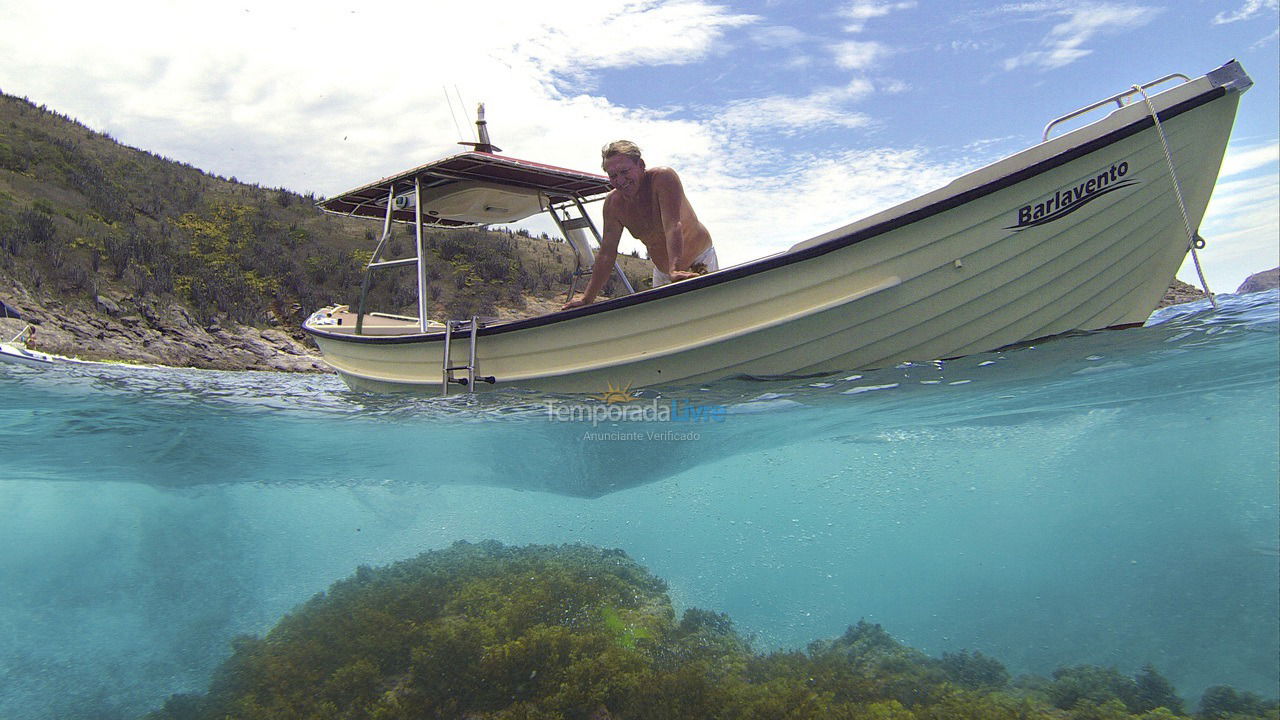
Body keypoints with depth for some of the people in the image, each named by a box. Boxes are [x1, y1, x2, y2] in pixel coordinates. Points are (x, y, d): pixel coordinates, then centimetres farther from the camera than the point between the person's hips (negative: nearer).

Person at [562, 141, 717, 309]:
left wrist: (675, 269, -53)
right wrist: (587, 298, -15)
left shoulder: (664, 178, -26)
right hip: (662, 271, 5)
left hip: (700, 260, -4)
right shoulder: (612, 203, -11)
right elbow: (606, 254, -10)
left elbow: (673, 226, -39)